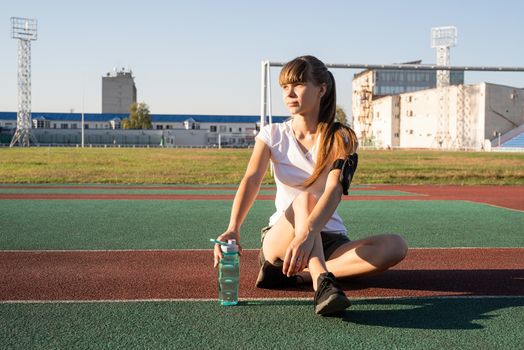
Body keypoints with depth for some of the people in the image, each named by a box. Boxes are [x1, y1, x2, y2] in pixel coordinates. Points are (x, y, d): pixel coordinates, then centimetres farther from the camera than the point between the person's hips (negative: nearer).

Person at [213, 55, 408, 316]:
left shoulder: (342, 138, -6)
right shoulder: (272, 135, 0)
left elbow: (335, 190, -25)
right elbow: (251, 180, -17)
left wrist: (307, 234, -45)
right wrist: (233, 229, -38)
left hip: (329, 240, 1)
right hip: (278, 239, -1)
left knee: (396, 246, -26)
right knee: (304, 199, -33)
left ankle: (297, 275, -29)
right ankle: (321, 281, -48)